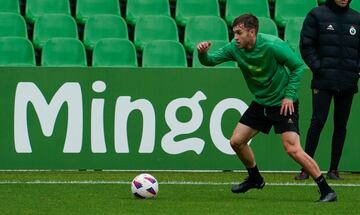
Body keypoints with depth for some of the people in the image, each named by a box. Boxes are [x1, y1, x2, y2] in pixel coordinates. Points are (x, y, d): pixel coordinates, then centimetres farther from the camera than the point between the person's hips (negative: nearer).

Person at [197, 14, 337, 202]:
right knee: (236, 141, 6)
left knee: (292, 149, -19)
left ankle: (326, 190, -12)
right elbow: (210, 60, -3)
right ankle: (255, 179, 32)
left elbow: (298, 66, -14)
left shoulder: (272, 46, -23)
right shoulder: (235, 48, -7)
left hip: (284, 104, -7)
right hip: (261, 103, 7)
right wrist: (202, 53, -26)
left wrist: (289, 95, -17)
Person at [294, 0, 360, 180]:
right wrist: (318, 68, -10)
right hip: (323, 82, -4)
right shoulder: (317, 15, 2)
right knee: (318, 121, -11)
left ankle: (334, 169, 12)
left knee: (341, 125, 5)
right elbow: (306, 45, -1)